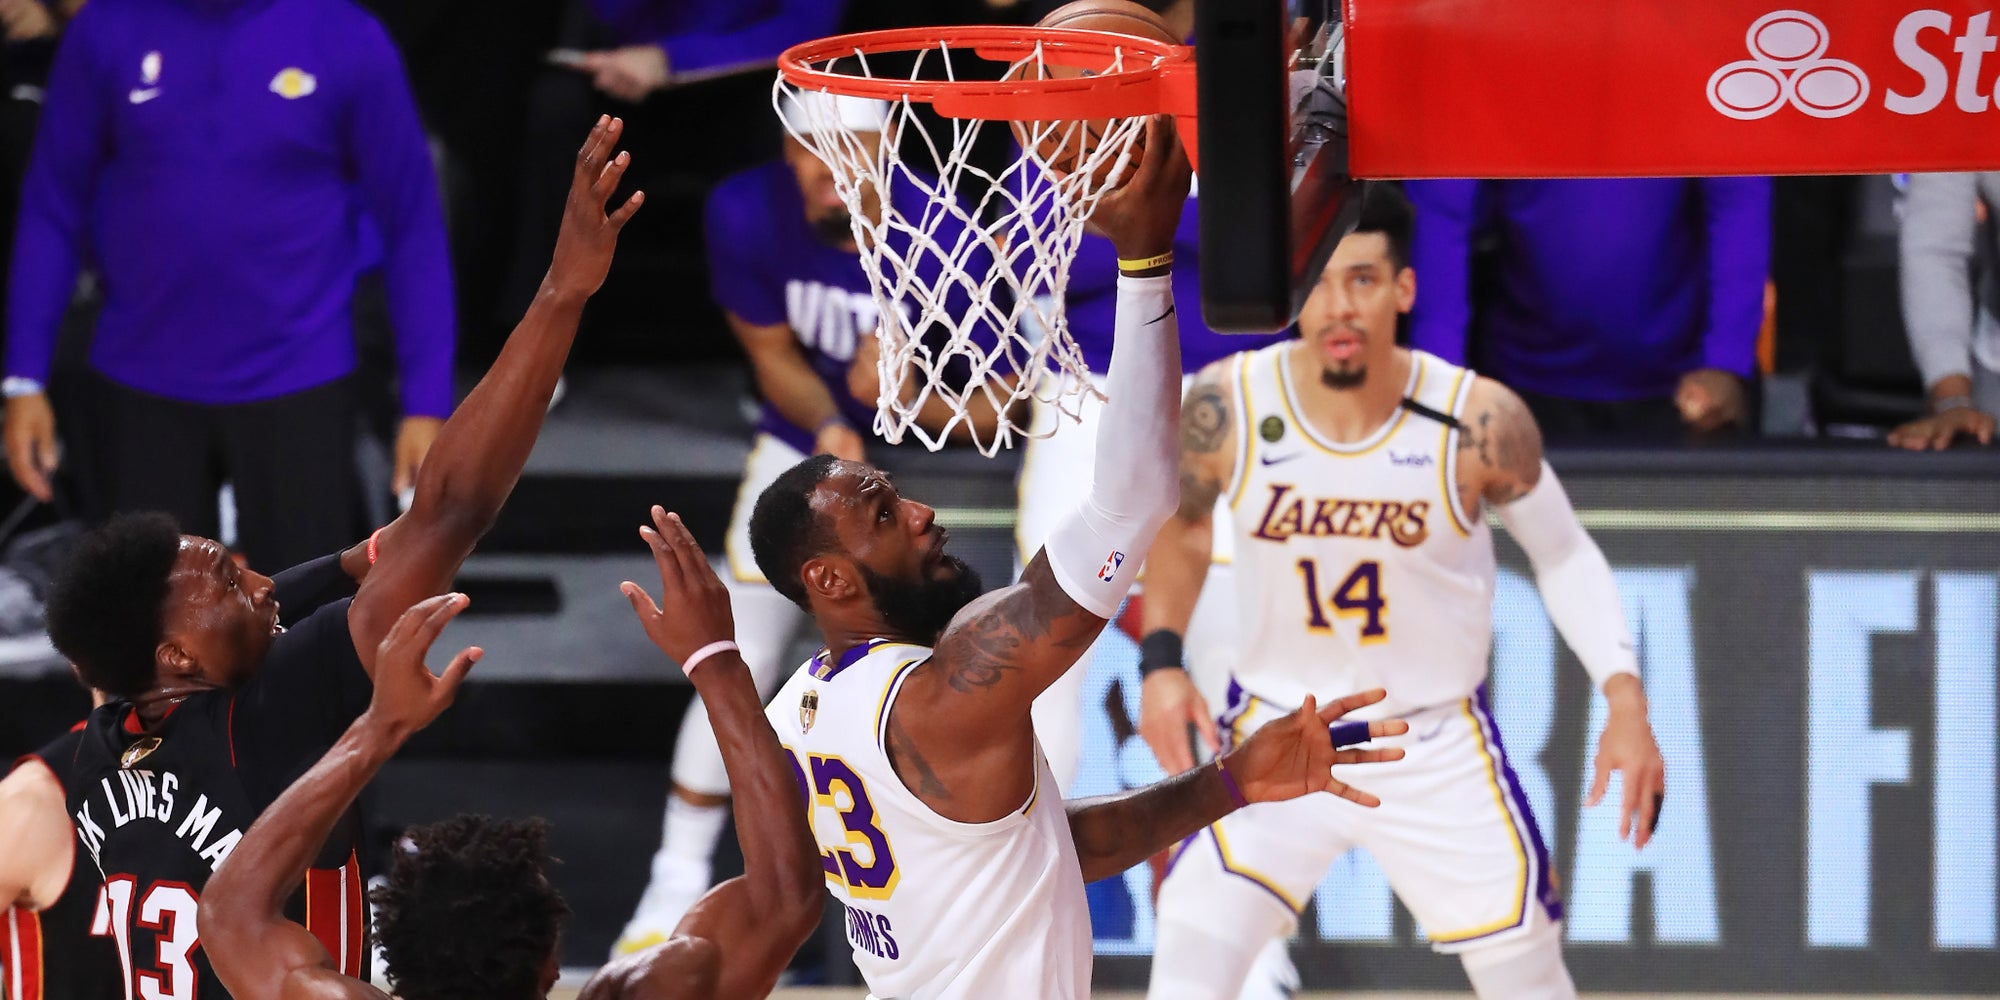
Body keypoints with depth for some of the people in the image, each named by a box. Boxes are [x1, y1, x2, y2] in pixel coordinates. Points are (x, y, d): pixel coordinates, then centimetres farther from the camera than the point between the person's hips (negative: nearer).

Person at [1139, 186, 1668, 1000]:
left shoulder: (1480, 422, -18)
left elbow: (1562, 553, -2)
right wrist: (1161, 661, -5)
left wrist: (1625, 701, -12)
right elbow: (1180, 525, 7)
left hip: (1439, 756, 0)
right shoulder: (1226, 407, -15)